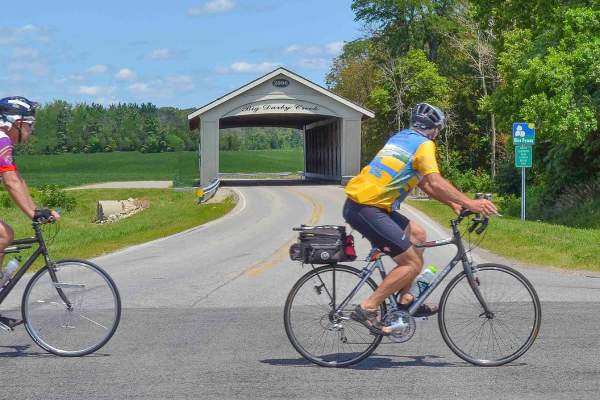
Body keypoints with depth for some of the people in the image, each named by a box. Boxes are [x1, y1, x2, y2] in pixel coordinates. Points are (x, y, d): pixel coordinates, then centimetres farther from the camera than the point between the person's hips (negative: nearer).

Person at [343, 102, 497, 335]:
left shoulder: (400, 138, 21)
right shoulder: (423, 144, -6)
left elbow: (424, 182, 25)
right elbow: (436, 182, -21)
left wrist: (452, 202, 19)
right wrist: (469, 203, -21)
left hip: (362, 201, 10)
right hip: (366, 209, -10)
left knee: (417, 235, 21)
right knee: (413, 264, -7)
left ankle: (406, 301, 22)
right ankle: (367, 310, -7)